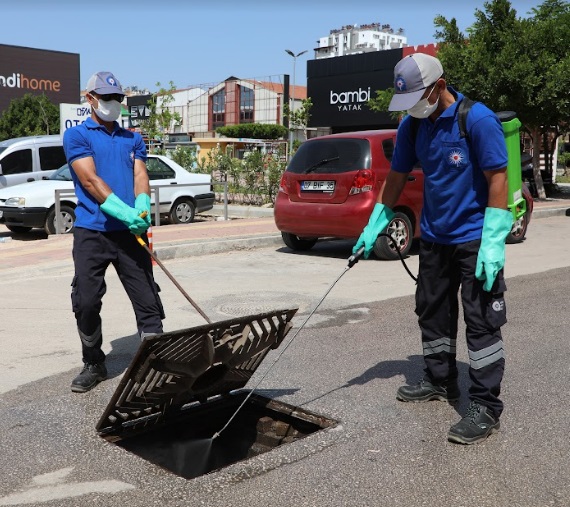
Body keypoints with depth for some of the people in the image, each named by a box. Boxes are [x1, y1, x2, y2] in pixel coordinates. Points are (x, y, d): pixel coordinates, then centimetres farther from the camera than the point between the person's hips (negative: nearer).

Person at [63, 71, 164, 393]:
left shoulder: (133, 139, 17)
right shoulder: (77, 136, 4)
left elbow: (141, 176, 4)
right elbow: (90, 179, -9)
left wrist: (142, 209, -18)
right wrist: (125, 213, -21)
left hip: (131, 232, 3)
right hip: (91, 231, -2)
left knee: (148, 300, -1)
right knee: (86, 302, 1)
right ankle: (94, 365, 19)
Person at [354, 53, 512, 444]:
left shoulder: (477, 119, -18)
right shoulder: (412, 125, 1)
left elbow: (498, 179, -18)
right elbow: (397, 177, 10)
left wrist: (493, 242, -22)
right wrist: (374, 227, 9)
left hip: (476, 239, -7)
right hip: (434, 237, 7)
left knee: (482, 322, -4)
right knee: (432, 313, 15)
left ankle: (487, 408, 4)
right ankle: (440, 382, 32)